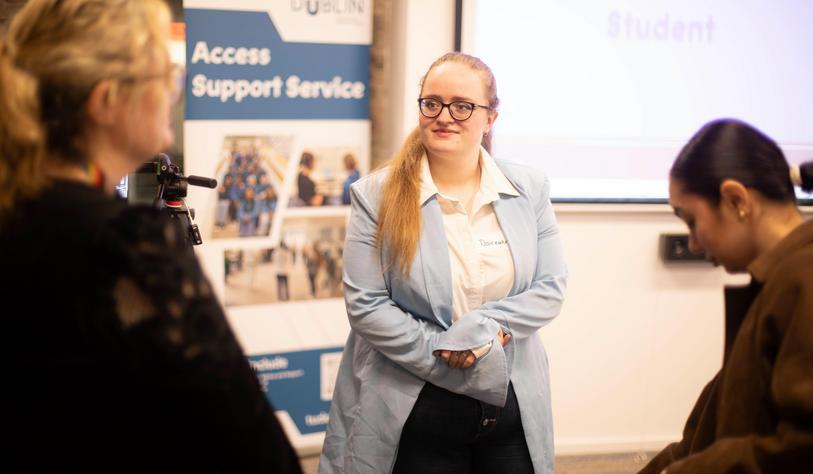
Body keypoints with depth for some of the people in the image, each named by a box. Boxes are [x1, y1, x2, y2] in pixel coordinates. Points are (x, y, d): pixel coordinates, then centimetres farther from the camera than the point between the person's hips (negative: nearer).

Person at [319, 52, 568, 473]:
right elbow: (365, 304, -10)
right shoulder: (377, 197, -5)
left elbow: (550, 288, 1)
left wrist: (484, 328, -16)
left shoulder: (529, 190, 4)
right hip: (415, 411, -3)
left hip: (513, 406, 3)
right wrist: (450, 358, -17)